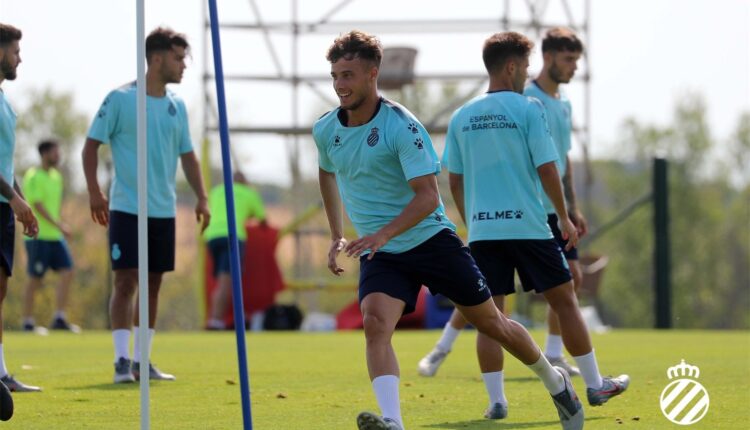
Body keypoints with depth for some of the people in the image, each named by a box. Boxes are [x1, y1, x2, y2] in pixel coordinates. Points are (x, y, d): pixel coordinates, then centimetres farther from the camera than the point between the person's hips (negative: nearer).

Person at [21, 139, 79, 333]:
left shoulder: (56, 176, 15)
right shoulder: (34, 177, -10)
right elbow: (37, 205, -18)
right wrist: (59, 225, -23)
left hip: (55, 236, 8)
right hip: (38, 237, -8)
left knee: (67, 273, -4)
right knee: (35, 280, -2)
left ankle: (59, 319, -3)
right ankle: (28, 323, 6)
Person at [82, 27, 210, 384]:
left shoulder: (176, 106, 10)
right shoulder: (121, 99, -6)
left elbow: (187, 155, 16)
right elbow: (92, 144, -4)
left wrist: (201, 198, 7)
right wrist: (94, 192, -11)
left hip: (163, 210, 6)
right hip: (127, 208, -6)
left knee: (153, 284, 8)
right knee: (126, 281, -9)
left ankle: (141, 361, 15)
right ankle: (121, 361, -6)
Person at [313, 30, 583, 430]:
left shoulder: (401, 126, -19)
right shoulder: (325, 130, 0)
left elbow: (428, 196, -25)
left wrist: (383, 234, -38)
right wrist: (337, 236, 20)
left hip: (431, 239, -4)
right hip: (379, 254, 4)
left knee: (490, 321, 9)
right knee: (375, 324, -25)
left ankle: (555, 382, 34)